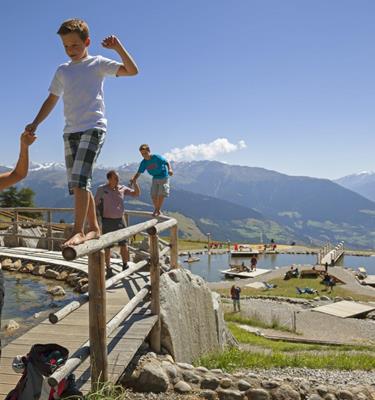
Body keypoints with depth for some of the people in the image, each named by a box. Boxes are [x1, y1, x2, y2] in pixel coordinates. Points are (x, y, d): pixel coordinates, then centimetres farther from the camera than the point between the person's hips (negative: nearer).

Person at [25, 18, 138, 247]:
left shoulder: (98, 63, 5)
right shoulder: (62, 71, 19)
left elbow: (132, 71, -4)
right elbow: (51, 101, 21)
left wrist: (118, 47, -14)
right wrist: (35, 123, 11)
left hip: (94, 127, -6)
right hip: (71, 131, 6)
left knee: (79, 180, -21)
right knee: (79, 184, 4)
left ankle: (79, 231, -18)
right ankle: (94, 229, 15)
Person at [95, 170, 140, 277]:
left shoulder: (122, 188, 2)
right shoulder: (102, 189, -7)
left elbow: (136, 194, -1)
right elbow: (95, 204, -2)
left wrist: (135, 183, -18)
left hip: (120, 220, 3)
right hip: (107, 221, -3)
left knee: (124, 245, 3)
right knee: (107, 247, 3)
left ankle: (125, 267, 18)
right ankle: (108, 269, 16)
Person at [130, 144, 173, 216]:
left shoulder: (156, 157, -21)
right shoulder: (143, 163, -8)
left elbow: (167, 162, -16)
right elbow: (138, 173, -7)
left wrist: (170, 169, -35)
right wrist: (133, 179, -27)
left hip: (163, 177, -4)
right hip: (155, 178, 5)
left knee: (161, 195, -7)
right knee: (153, 195, 2)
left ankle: (158, 210, 9)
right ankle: (156, 209, 25)